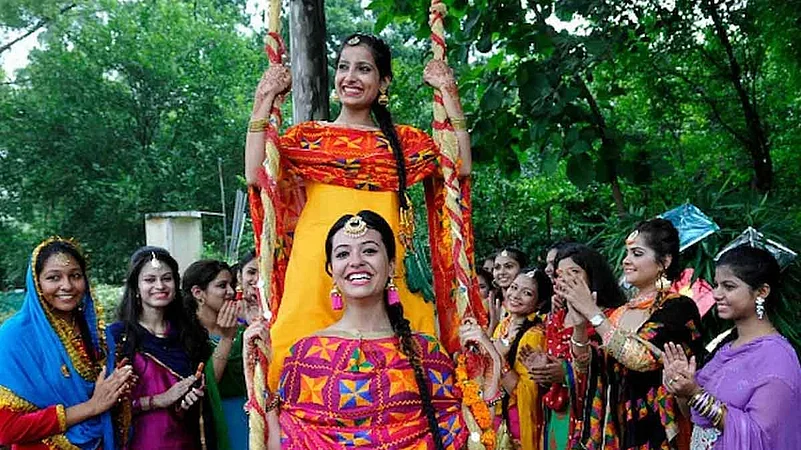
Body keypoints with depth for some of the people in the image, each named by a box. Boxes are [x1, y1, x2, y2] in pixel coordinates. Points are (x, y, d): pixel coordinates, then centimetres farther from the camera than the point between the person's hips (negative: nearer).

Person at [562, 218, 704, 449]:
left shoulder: (679, 307, -10)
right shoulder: (619, 312, 8)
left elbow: (642, 358, -24)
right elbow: (587, 369, 4)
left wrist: (593, 312, -20)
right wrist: (580, 324, -12)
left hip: (652, 430, -6)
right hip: (612, 427, 6)